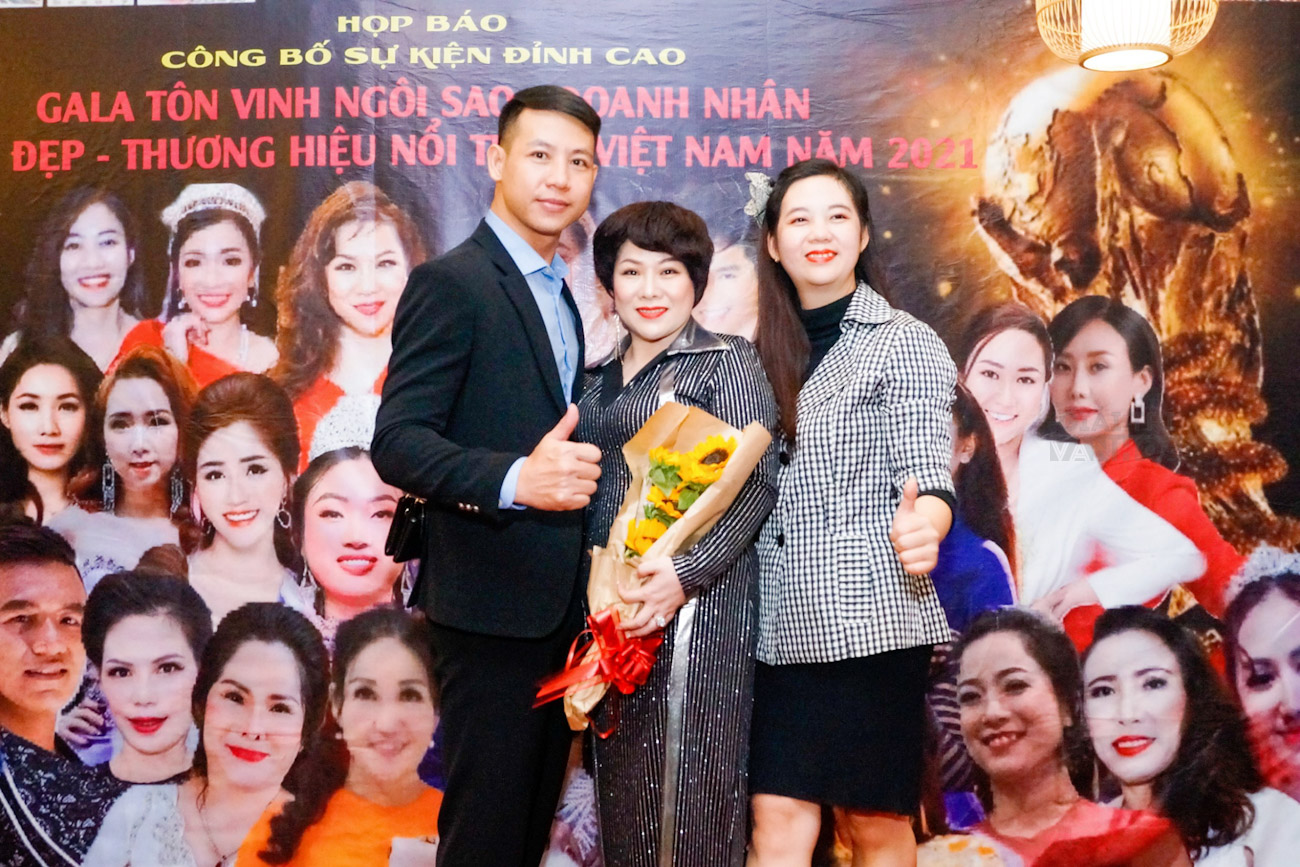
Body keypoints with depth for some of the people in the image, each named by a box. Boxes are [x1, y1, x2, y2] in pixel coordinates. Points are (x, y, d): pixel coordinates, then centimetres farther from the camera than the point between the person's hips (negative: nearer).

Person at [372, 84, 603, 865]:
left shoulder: (561, 297, 17)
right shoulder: (451, 283, -11)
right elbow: (397, 442, -20)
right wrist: (516, 480, -33)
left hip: (557, 603, 9)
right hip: (491, 603, -8)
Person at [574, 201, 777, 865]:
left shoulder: (726, 361, -2)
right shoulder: (600, 379, 16)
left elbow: (756, 483, -11)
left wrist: (684, 575, -23)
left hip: (695, 598, -6)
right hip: (611, 604, 6)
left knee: (686, 785, -2)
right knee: (622, 787, 12)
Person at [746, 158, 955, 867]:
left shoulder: (905, 343, -2)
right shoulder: (765, 352, 14)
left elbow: (928, 475, -11)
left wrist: (923, 524, -34)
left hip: (873, 614, -4)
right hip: (783, 622, 4)